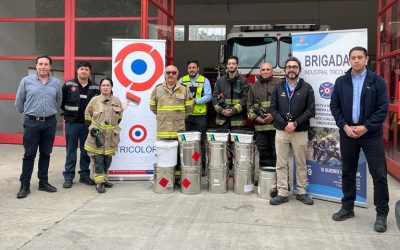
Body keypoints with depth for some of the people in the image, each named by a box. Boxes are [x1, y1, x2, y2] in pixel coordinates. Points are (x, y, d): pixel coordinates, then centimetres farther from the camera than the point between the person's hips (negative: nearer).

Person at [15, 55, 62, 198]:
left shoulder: (56, 83, 4)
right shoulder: (26, 81, -2)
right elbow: (19, 101, 7)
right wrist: (26, 112, 14)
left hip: (50, 123, 2)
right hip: (31, 122, -2)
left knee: (46, 154, 10)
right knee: (29, 155, 1)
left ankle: (43, 182, 21)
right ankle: (24, 186, 8)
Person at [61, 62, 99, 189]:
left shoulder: (95, 88, 4)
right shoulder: (68, 85, 0)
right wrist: (68, 111, 5)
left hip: (87, 123, 2)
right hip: (72, 122, -2)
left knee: (86, 150, 9)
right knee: (71, 150, 3)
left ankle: (85, 175, 19)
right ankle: (68, 177, 10)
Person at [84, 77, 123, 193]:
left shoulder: (117, 100, 3)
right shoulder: (94, 100, -4)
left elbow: (119, 116, 17)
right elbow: (87, 116, 4)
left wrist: (114, 126, 9)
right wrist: (92, 128, -2)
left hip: (111, 136, 3)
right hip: (97, 135, -3)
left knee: (108, 159, 12)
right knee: (98, 159, -4)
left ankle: (104, 178, 27)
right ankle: (99, 182, 3)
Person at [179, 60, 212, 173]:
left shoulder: (204, 81, 5)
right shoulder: (182, 80, 11)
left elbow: (208, 96, -5)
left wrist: (195, 101, -16)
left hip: (200, 115, -2)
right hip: (185, 115, 2)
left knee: (201, 141, 1)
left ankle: (202, 165, 9)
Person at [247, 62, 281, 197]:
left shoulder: (279, 84, 2)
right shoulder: (254, 87, 15)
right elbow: (249, 105, 16)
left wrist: (274, 115, -12)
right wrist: (255, 117, 0)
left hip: (276, 124, -4)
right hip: (260, 125, 4)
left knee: (276, 152, -4)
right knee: (263, 151, 9)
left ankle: (276, 182, -1)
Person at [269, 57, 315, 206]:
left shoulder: (307, 88, 2)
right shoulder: (278, 88, 7)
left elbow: (310, 110, -4)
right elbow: (273, 109, 2)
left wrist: (295, 123, -14)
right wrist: (285, 124, -11)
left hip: (300, 132, -1)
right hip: (281, 131, 1)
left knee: (301, 164, 8)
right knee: (281, 164, 3)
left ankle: (301, 192, 20)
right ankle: (282, 193, 11)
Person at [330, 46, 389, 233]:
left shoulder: (377, 81, -2)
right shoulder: (341, 82, 6)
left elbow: (383, 108, -6)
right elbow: (334, 107, 5)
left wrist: (365, 127, -14)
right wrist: (345, 126, -8)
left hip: (371, 134, -3)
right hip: (347, 133, 3)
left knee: (379, 174, -1)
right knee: (347, 172, 11)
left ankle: (382, 214, 11)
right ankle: (347, 208, 24)